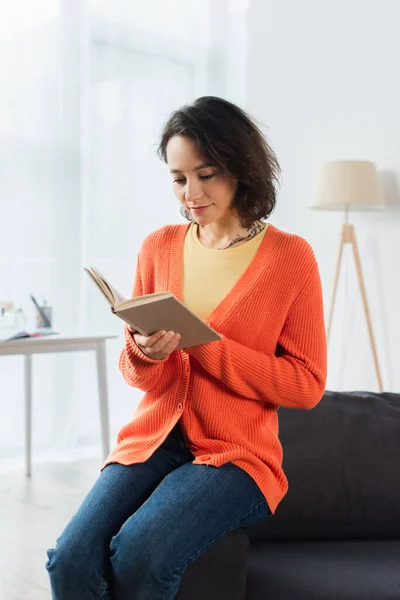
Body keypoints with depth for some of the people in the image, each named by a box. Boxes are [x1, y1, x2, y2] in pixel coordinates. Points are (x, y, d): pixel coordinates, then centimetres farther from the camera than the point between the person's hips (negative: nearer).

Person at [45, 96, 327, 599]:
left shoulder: (290, 256, -3)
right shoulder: (158, 247, 7)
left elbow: (306, 384, -5)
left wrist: (202, 343, -15)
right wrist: (144, 355, -12)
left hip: (236, 454, -3)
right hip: (152, 440, 3)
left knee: (138, 556, -27)